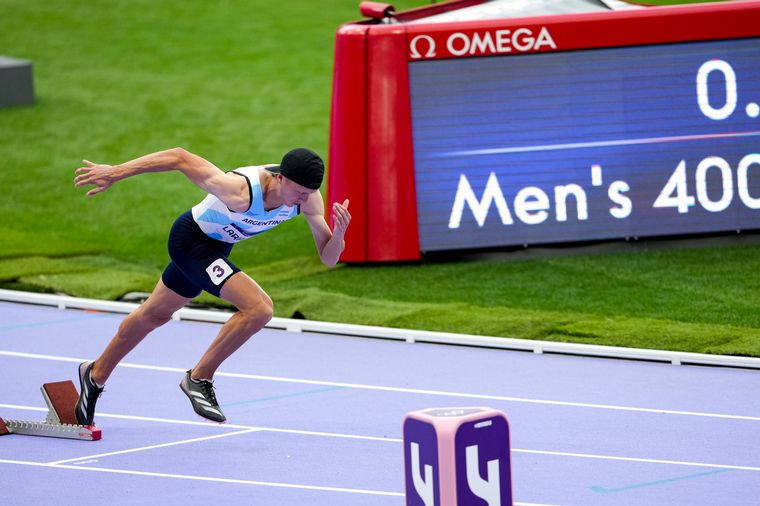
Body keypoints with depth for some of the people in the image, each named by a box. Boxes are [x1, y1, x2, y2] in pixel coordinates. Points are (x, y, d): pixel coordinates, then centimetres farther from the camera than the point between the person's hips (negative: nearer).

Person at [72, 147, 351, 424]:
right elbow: (180, 158, -31)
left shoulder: (308, 197, -22)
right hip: (190, 240, -8)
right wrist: (115, 172, -28)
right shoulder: (239, 190, -39)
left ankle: (96, 374, 48)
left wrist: (338, 235, -40)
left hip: (216, 244, 8)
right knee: (259, 307, -26)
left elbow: (327, 257, -16)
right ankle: (199, 378, -9)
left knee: (155, 314, 26)